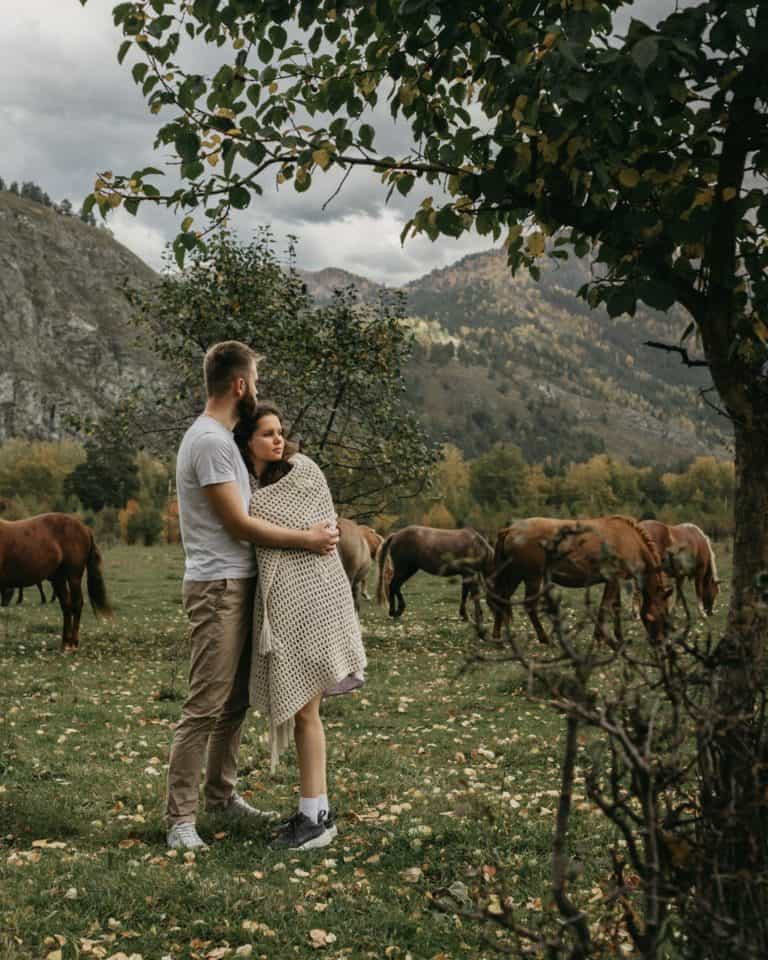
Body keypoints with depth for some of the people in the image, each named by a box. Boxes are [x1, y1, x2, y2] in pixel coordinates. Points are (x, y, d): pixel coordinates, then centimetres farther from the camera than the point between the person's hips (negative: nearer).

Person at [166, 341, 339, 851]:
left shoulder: (221, 437, 16)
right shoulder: (210, 440, -17)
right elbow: (238, 523, -17)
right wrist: (306, 539, -12)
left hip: (239, 584, 11)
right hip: (219, 586, -11)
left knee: (236, 700, 17)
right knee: (206, 705, -8)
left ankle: (221, 793, 29)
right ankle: (181, 818, -1)